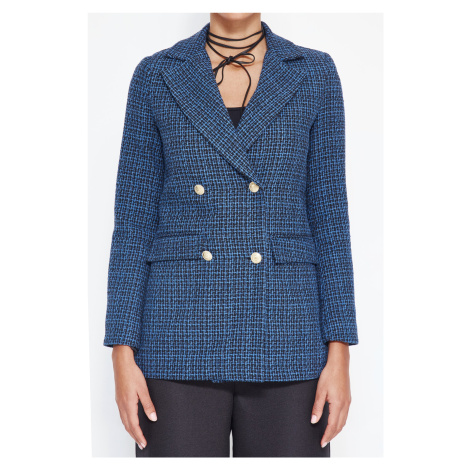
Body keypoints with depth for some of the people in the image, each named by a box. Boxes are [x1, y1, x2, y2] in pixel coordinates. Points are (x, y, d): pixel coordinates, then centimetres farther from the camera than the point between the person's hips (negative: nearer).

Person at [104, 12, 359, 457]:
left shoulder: (314, 73, 6)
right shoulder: (155, 75, 5)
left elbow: (329, 217, 3)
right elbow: (134, 222, 3)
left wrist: (339, 357, -3)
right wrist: (123, 357, -4)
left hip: (283, 339, 1)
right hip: (183, 339, 0)